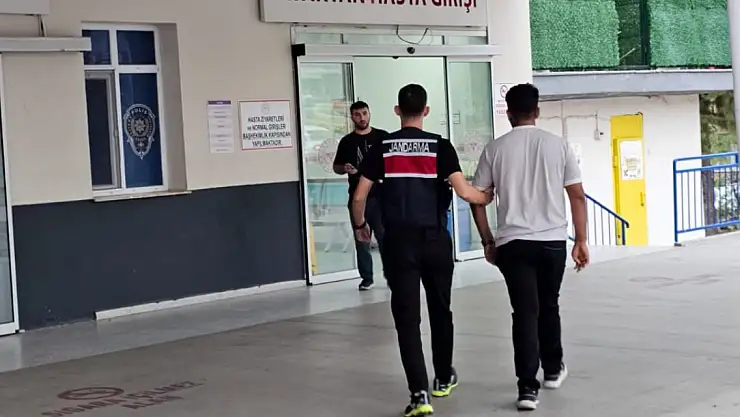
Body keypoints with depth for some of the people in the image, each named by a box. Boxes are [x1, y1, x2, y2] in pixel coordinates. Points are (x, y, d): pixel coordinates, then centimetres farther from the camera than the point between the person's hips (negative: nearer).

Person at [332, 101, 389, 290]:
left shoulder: (382, 137, 4)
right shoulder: (347, 142, 7)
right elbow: (336, 166, 13)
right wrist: (345, 169, -8)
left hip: (381, 195, -2)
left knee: (384, 236, -6)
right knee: (361, 239, 5)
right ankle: (367, 277, 13)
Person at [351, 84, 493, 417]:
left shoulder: (382, 148, 1)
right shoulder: (440, 146, -2)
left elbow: (359, 196, -1)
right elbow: (463, 192, -10)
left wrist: (360, 226, 18)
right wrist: (487, 197, 10)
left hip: (398, 241, 0)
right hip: (435, 238, 1)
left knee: (407, 317, -1)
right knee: (440, 310, 20)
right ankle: (443, 378, 36)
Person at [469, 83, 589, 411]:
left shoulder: (495, 149, 0)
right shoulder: (558, 145, 1)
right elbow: (577, 196, 0)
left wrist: (488, 241, 13)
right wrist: (581, 241, 7)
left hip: (513, 243, -1)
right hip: (553, 240, 1)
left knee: (525, 313, 0)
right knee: (548, 306, 21)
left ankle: (528, 388, -9)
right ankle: (553, 369, 36)